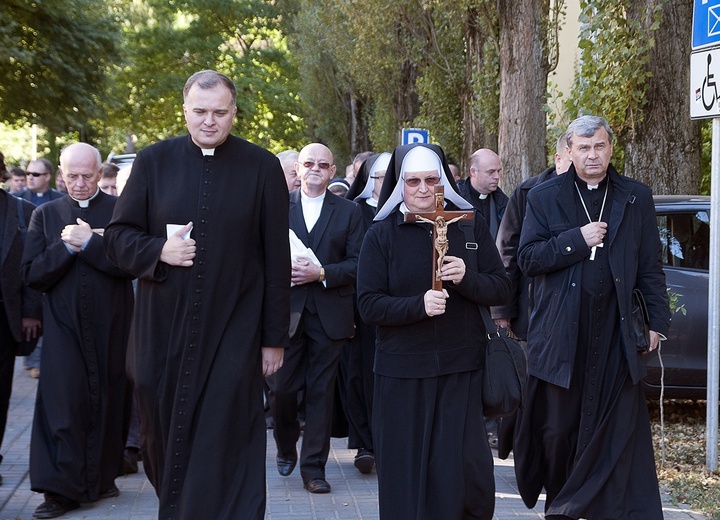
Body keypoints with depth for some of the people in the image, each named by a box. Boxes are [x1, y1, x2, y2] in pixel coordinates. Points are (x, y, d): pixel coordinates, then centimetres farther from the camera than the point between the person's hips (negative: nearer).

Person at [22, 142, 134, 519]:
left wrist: (89, 242, -15)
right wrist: (66, 247, -12)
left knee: (108, 402, 5)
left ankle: (102, 478, 18)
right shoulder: (45, 215, 9)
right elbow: (32, 275, 1)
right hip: (64, 328, 0)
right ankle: (62, 490, -4)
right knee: (62, 403, -7)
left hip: (110, 328, 0)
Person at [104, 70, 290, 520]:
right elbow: (118, 236, 8)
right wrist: (158, 251, -13)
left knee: (225, 446, -3)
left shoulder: (262, 167, 0)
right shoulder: (154, 161, 5)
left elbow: (276, 259, 1)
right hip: (164, 335, 2)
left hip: (233, 338, -2)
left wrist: (275, 337, 0)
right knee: (165, 437, 11)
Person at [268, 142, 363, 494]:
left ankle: (313, 466, 11)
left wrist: (321, 273, -14)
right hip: (286, 311, 0)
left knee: (321, 391, 3)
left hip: (328, 316, 0)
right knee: (281, 388, 1)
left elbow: (357, 264, 0)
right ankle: (286, 448, 28)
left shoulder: (348, 212, 7)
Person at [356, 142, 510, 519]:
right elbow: (368, 305, -5)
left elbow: (502, 288, 5)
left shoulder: (471, 226, 6)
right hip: (403, 371, 0)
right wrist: (418, 305, -21)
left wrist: (466, 279, -15)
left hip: (462, 368, 1)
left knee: (466, 467, -4)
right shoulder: (381, 234, 1)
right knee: (407, 471, 3)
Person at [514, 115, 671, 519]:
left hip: (616, 333, 0)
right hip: (562, 332, 0)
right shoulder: (545, 197, 6)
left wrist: (657, 321, 2)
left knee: (620, 427, -3)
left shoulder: (637, 198, 9)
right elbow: (528, 259, -2)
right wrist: (577, 239, -13)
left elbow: (651, 267, 9)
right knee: (559, 426, 8)